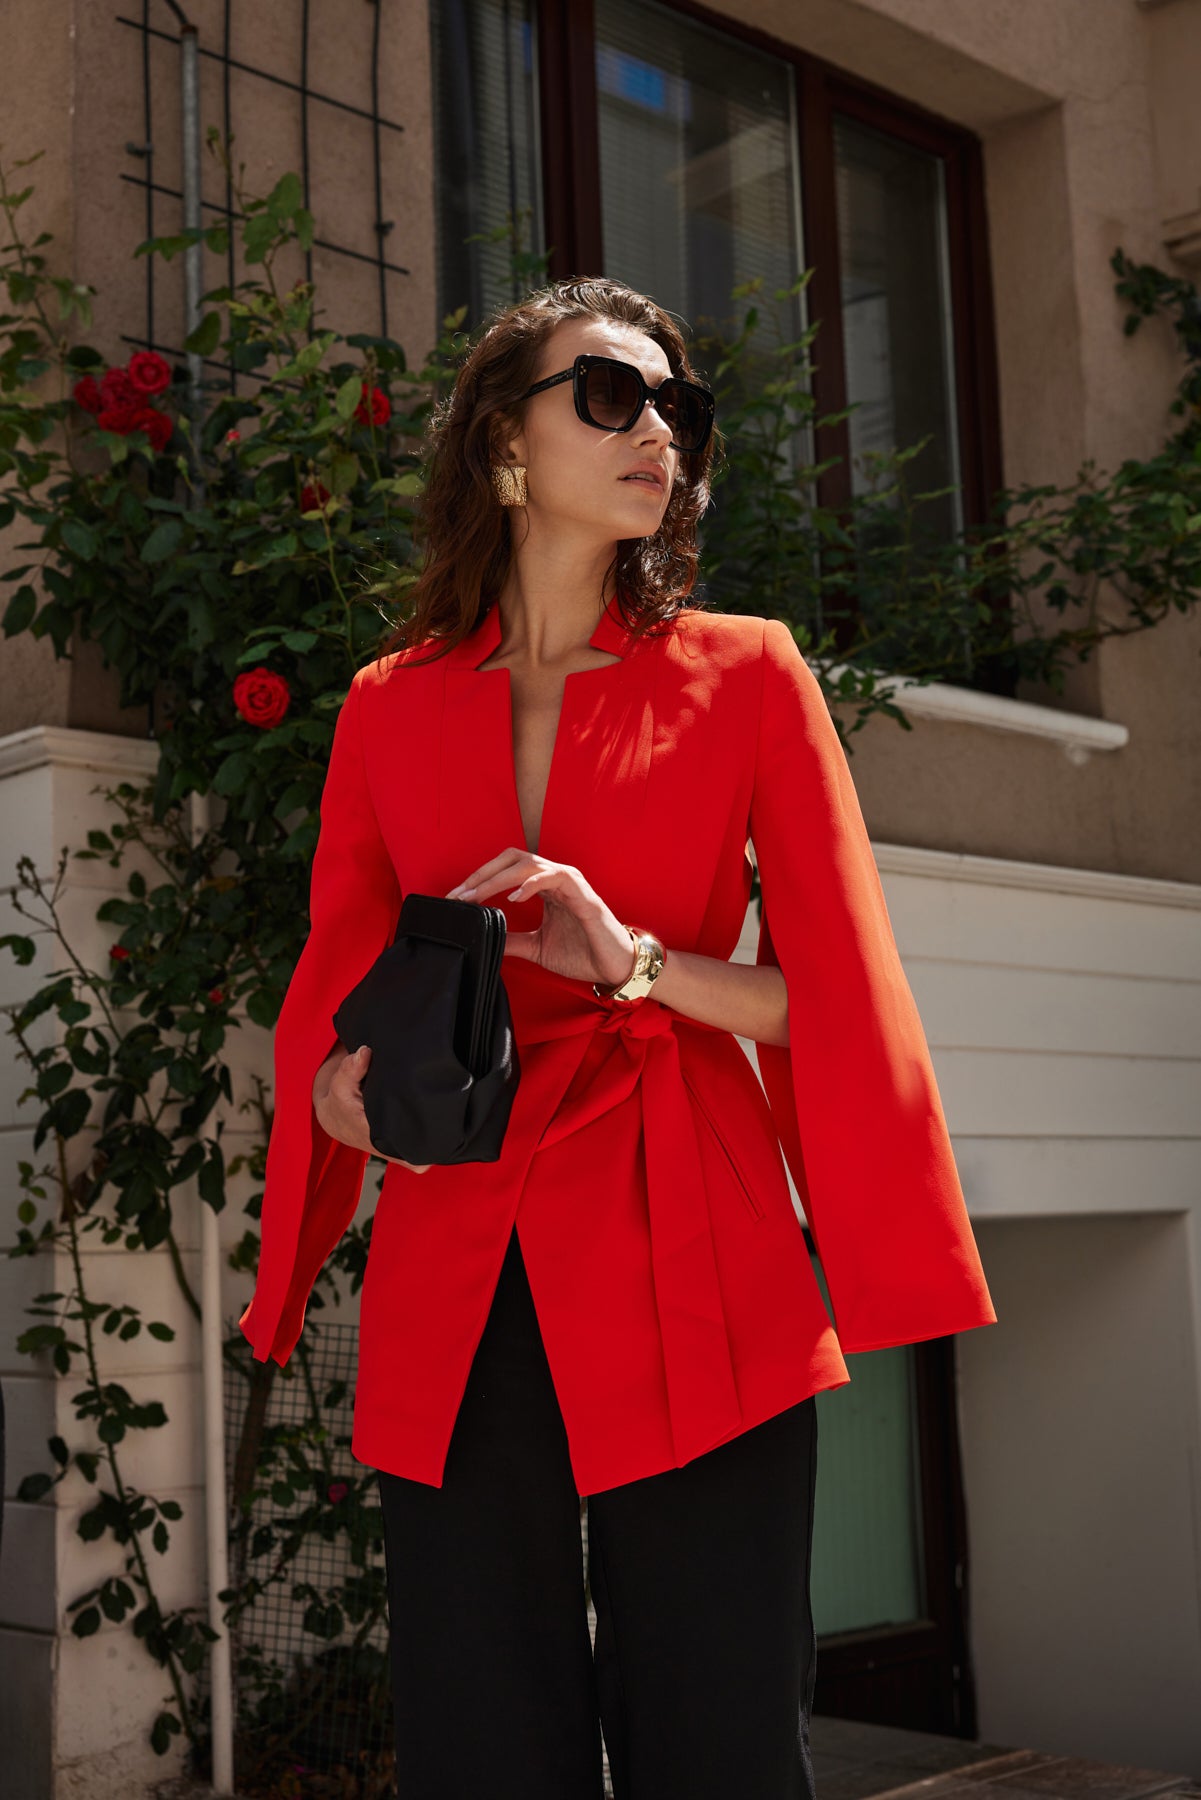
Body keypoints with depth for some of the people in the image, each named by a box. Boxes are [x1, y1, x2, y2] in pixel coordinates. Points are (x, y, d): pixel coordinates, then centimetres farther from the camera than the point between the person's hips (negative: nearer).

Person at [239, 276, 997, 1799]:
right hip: (454, 1286, 2)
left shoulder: (745, 674, 7)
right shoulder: (391, 704, 12)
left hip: (692, 1275, -1)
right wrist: (343, 1084, -5)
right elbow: (330, 987, 18)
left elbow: (832, 995, 4)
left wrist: (641, 963, -13)